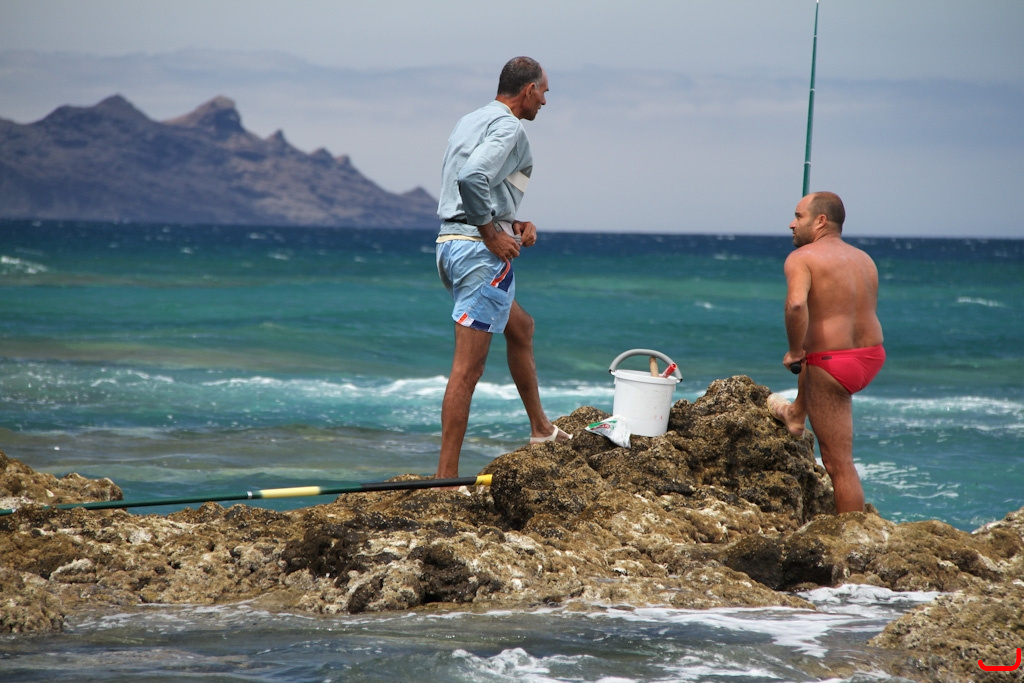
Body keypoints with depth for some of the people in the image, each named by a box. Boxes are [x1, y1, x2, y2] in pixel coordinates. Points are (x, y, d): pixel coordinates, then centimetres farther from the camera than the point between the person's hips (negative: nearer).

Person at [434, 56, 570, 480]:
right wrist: (493, 235, -18)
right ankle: (446, 475, -11)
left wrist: (512, 225, 14)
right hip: (480, 253, -10)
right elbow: (472, 178, -28)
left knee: (520, 327, 29)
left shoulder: (470, 122, 17)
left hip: (450, 243, 10)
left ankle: (541, 429, 43)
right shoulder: (508, 128, -12)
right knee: (468, 366, -9)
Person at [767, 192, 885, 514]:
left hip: (833, 366, -8)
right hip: (873, 356, 8)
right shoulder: (865, 260, 13)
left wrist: (794, 353, -14)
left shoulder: (802, 258, -9)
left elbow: (796, 305, -28)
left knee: (838, 463, -3)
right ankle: (797, 415, 56)